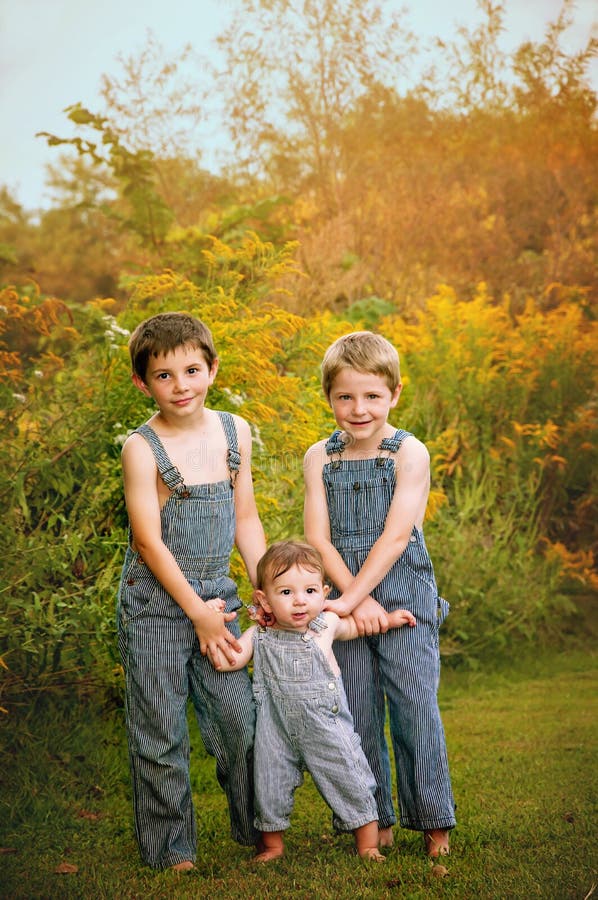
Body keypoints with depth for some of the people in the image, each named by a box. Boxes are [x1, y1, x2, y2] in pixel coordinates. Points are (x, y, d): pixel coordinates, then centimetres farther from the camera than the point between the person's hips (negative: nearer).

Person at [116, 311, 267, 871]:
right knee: (160, 732, 2)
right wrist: (197, 611, -12)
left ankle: (258, 830, 22)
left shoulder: (235, 432, 5)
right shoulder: (142, 448, -10)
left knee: (239, 716, 3)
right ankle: (170, 847, 17)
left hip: (216, 595, 4)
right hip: (155, 602, -4)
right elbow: (149, 540, -12)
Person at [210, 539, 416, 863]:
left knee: (350, 783, 3)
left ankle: (367, 844, 20)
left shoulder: (327, 624, -3)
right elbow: (225, 661, -13)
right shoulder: (259, 636, -5)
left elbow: (352, 628, 20)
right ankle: (272, 844, 29)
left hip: (327, 727, 0)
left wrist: (388, 619, 17)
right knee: (269, 785, 6)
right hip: (278, 732, 0)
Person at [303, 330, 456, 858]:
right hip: (346, 601, 3)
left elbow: (395, 537, -11)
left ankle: (432, 819, 11)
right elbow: (318, 540, -1)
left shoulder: (410, 453, -4)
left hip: (403, 596, -2)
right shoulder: (319, 459, 5)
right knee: (357, 716, 5)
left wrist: (351, 598, -15)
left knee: (415, 709, -3)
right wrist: (356, 601, -12)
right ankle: (376, 819, 19)